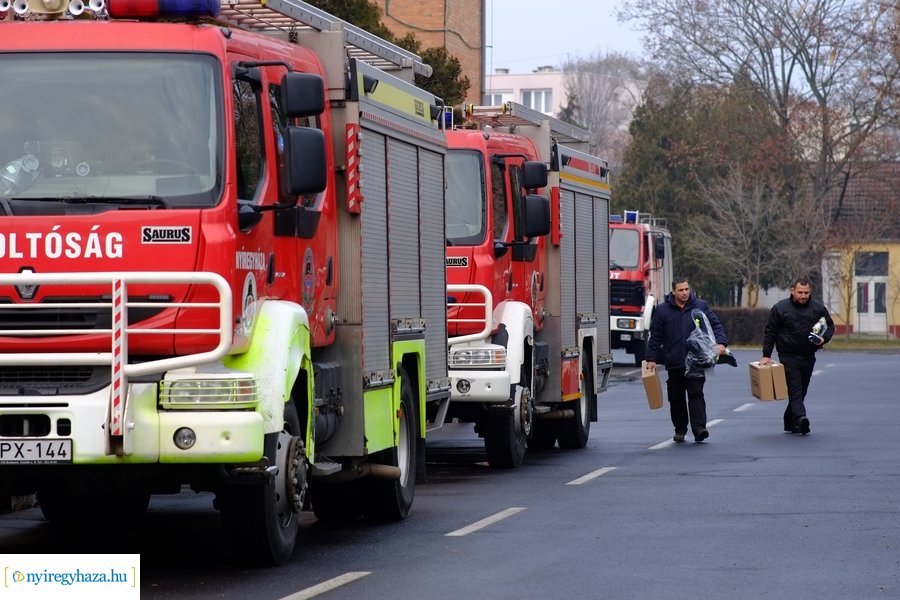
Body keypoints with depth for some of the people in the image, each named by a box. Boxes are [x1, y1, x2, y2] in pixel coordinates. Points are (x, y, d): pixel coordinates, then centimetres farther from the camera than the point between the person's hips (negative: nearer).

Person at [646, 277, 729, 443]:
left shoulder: (701, 306, 5)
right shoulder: (663, 310, 5)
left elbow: (716, 325, 4)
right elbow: (655, 336, 8)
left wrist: (721, 343, -14)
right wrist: (651, 359, 2)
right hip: (674, 363, 2)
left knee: (696, 393, -12)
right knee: (676, 398, 7)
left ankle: (699, 428, -18)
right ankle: (680, 430, 19)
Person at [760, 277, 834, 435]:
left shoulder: (818, 308, 5)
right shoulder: (780, 308, -2)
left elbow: (830, 326, 15)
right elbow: (770, 332, 2)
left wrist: (823, 339, -7)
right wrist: (766, 355, -2)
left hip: (808, 356, 4)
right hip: (788, 355, -4)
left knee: (801, 390, 9)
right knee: (795, 388, -17)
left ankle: (790, 421, 21)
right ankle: (800, 418, -34)